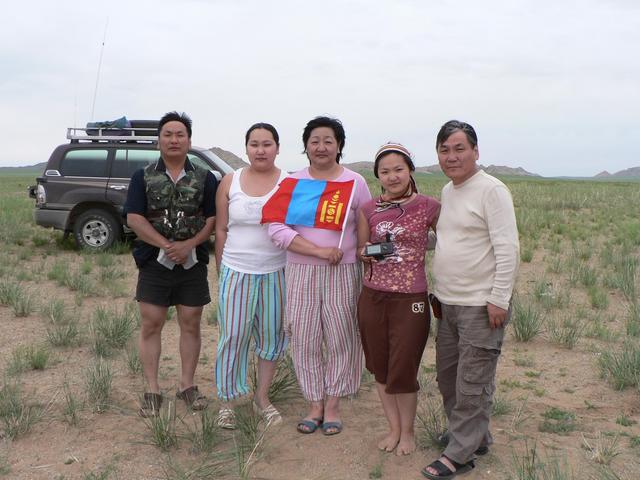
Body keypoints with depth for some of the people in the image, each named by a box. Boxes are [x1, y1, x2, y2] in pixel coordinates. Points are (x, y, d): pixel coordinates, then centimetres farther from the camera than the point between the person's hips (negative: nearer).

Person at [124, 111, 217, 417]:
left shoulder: (205, 179, 5)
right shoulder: (143, 177, 4)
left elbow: (214, 219, -1)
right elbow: (134, 219, -5)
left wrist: (189, 245, -16)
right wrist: (166, 245, -16)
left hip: (193, 263, 1)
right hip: (154, 262, 0)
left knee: (190, 325, 6)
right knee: (151, 325, 2)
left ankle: (187, 385, 20)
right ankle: (152, 390, 12)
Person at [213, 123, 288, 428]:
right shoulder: (230, 182, 2)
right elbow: (221, 230, 7)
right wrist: (221, 270, 6)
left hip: (275, 273, 0)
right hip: (236, 272, 0)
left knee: (271, 335, 9)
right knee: (233, 336, 1)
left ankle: (262, 397, 27)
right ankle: (227, 401, 15)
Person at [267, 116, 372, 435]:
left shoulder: (355, 182, 3)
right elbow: (276, 228, -7)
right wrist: (319, 251, -16)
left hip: (344, 271, -1)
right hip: (301, 271, 1)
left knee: (340, 338, 3)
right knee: (305, 340, 5)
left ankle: (332, 405, 18)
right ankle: (315, 405, 20)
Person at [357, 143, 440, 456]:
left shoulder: (429, 207, -4)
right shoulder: (368, 210, 3)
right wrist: (367, 252, -9)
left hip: (411, 300, -3)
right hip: (372, 298, 3)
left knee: (403, 371, 2)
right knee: (380, 368, 12)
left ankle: (407, 431, 27)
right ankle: (394, 428, 32)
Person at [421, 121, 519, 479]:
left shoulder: (491, 190, -12)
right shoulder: (447, 192, 13)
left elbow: (507, 249, -16)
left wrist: (499, 299, -19)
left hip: (481, 305, -9)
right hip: (449, 302, 9)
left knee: (473, 382, 1)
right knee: (447, 375, 17)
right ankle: (474, 437, 34)